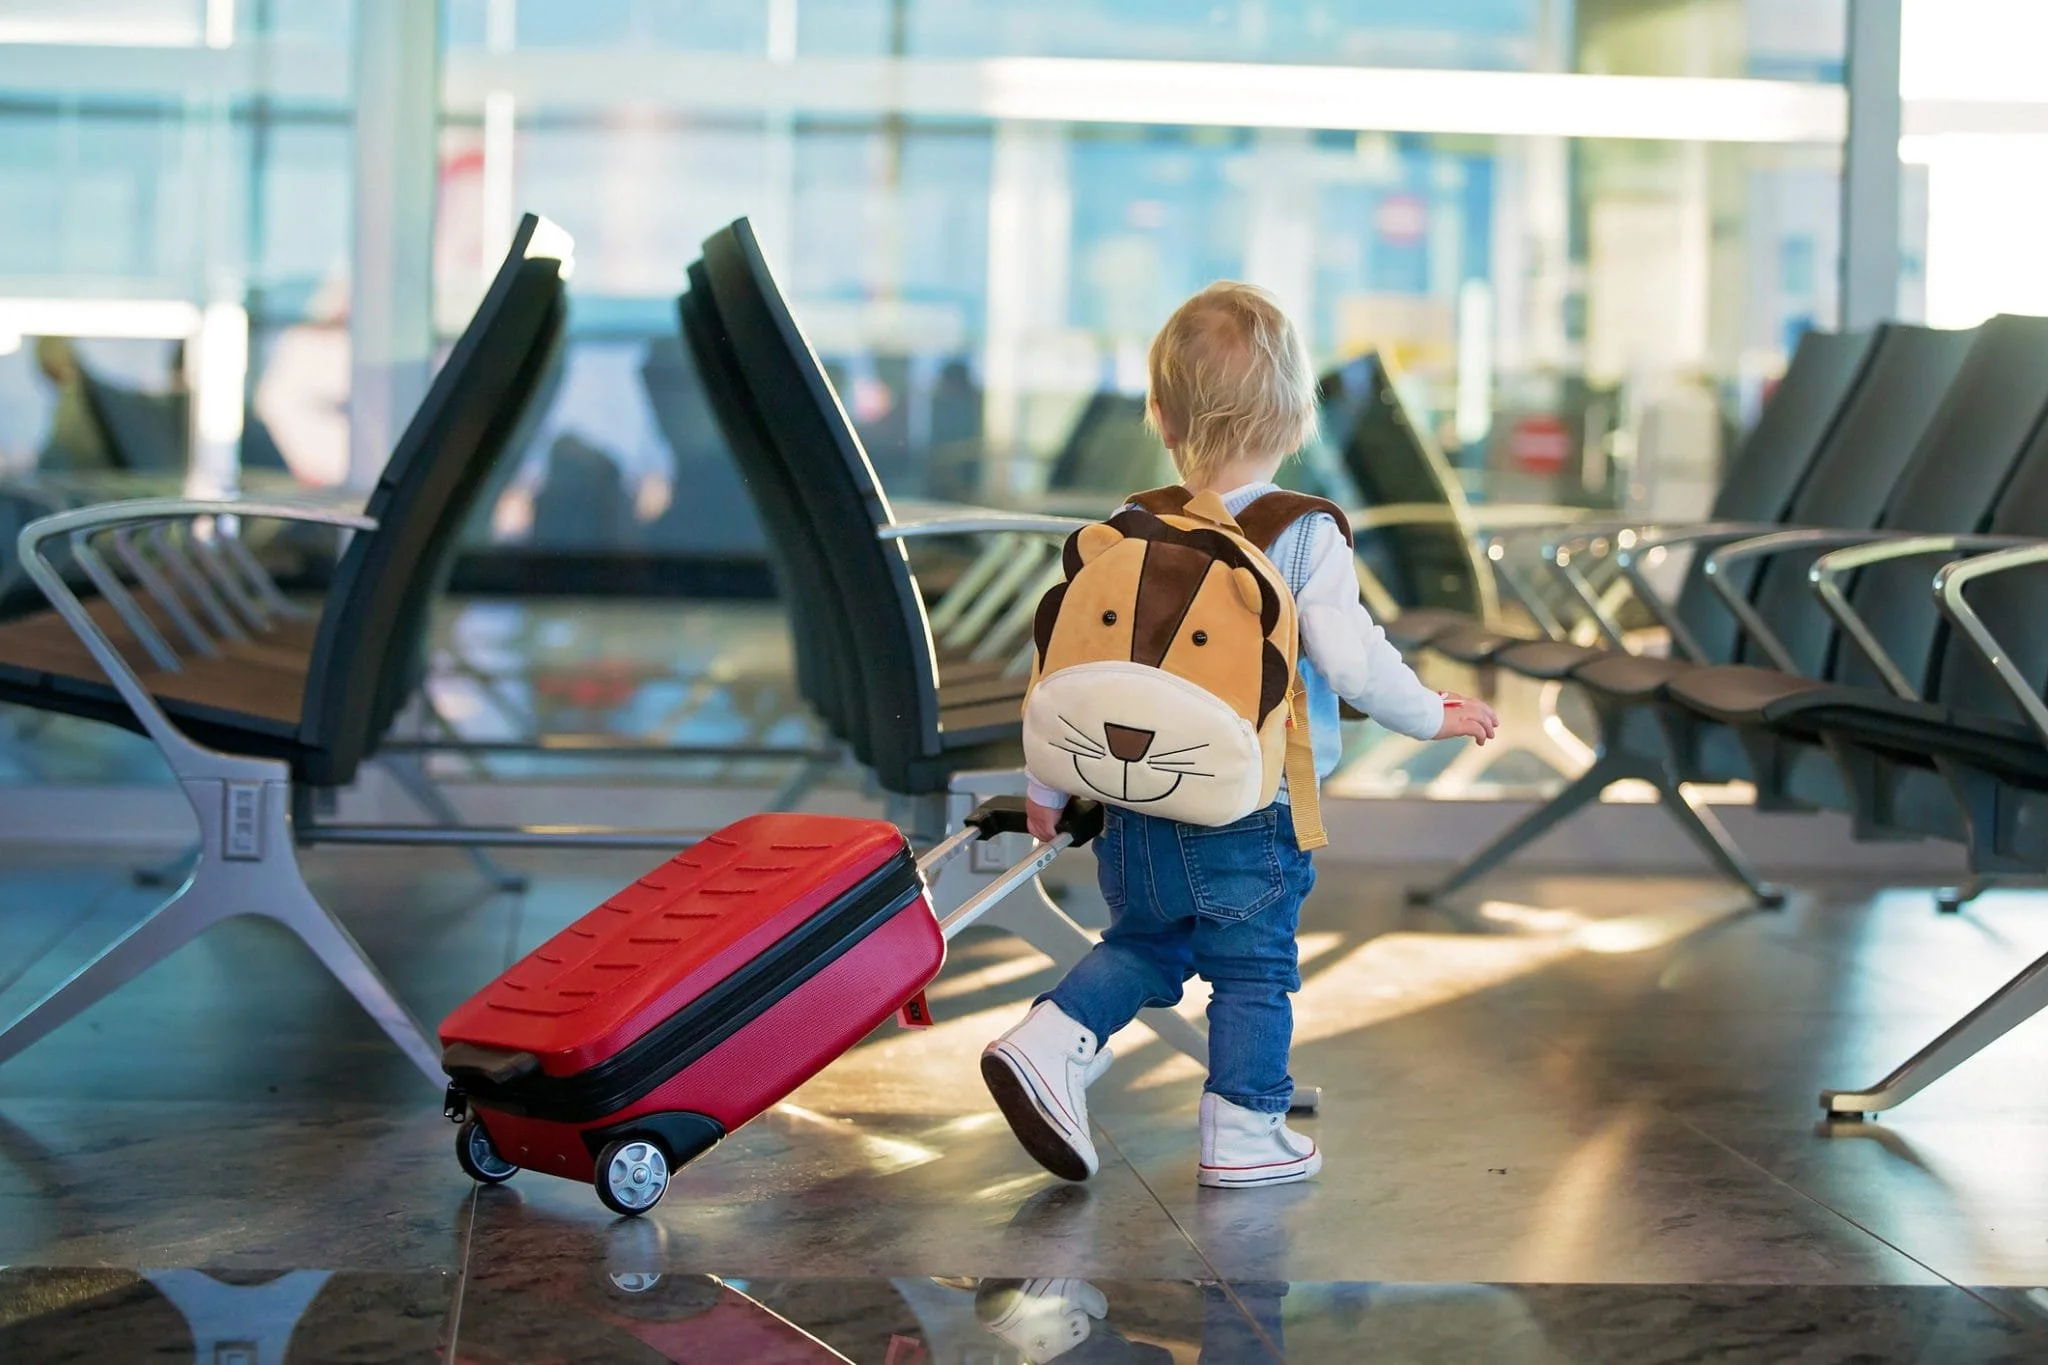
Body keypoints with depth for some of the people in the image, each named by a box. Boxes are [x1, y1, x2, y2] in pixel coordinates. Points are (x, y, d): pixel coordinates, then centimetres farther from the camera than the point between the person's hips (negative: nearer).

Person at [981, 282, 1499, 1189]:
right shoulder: (1307, 538, -10)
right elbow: (1354, 663, -14)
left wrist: (1048, 787, 14)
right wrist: (1434, 715, 5)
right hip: (1251, 811, -4)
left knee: (1146, 943, 22)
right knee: (1254, 969, 10)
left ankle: (1051, 1040, 4)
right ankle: (1243, 1131, 15)